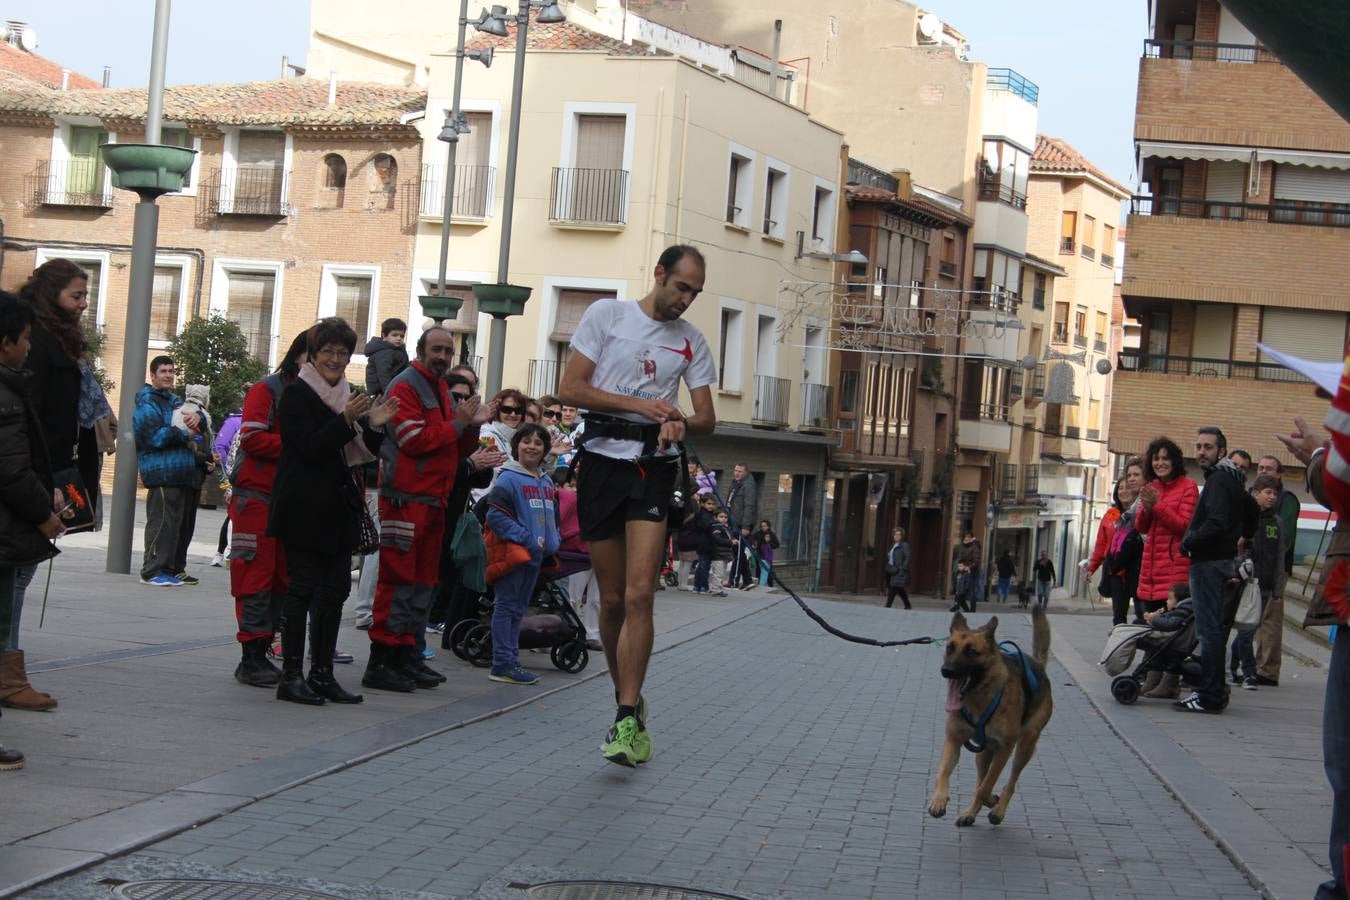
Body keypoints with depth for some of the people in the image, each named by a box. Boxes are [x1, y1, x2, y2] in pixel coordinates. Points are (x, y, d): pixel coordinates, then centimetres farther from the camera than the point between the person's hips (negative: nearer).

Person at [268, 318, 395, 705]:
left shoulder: (347, 395, 15)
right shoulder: (297, 394, -6)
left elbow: (359, 454, 15)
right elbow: (308, 447, -16)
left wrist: (374, 426, -3)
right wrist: (347, 420, -25)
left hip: (338, 507, 7)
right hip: (304, 509, -7)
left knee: (335, 589, 6)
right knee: (302, 587, -5)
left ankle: (322, 673, 12)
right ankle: (291, 676, -1)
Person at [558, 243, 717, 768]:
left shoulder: (692, 342, 11)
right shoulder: (606, 314, 3)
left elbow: (706, 417, 10)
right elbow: (570, 390, -3)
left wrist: (680, 423, -13)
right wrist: (638, 404, -11)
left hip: (656, 466, 1)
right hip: (603, 460, -1)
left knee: (639, 595, -14)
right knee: (612, 600, 4)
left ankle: (627, 721, -16)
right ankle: (629, 701, 22)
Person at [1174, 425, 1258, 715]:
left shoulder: (1218, 480, -14)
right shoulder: (1233, 479, 17)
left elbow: (1217, 524, -25)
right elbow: (1252, 510, 32)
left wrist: (1188, 542, -14)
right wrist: (1242, 538, 29)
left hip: (1208, 562, -10)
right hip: (1223, 559, 10)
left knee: (1209, 631, -9)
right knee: (1217, 628, 14)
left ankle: (1209, 697, -9)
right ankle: (1215, 690, 20)